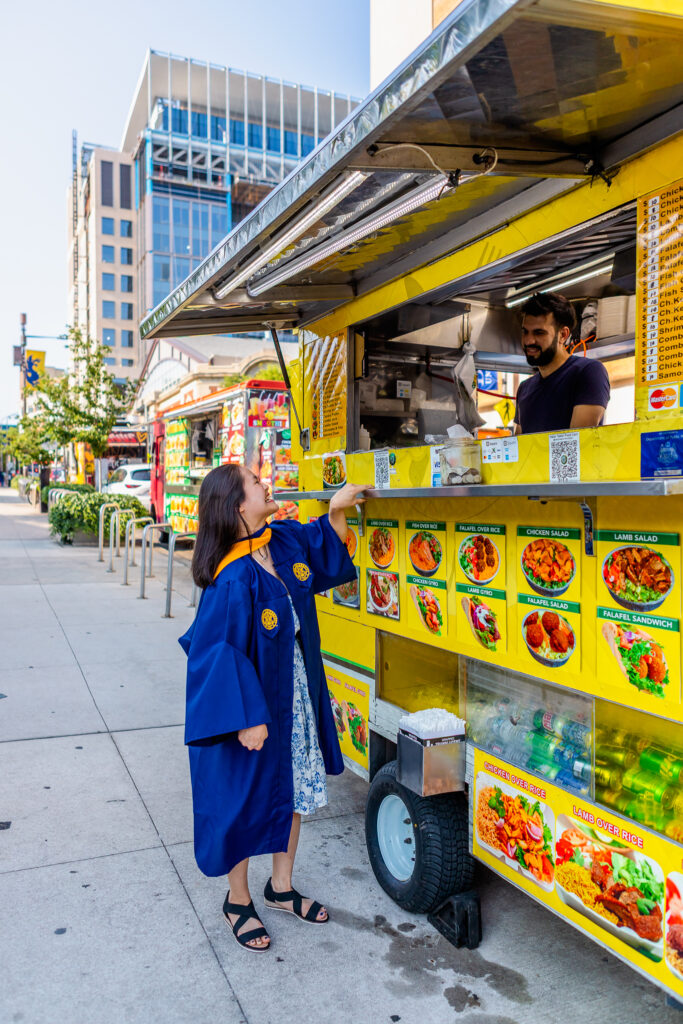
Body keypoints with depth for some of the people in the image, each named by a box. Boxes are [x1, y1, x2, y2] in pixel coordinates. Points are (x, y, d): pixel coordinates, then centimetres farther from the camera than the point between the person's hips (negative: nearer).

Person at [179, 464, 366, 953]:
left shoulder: (284, 540, -4)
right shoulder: (232, 579, -27)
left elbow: (329, 551, 16)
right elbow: (222, 652, -25)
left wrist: (337, 510, 0)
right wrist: (247, 718, -22)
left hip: (294, 691, 8)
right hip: (252, 701, -8)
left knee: (295, 789, 19)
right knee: (246, 801, 12)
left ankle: (282, 887, 41)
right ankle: (239, 901, 36)